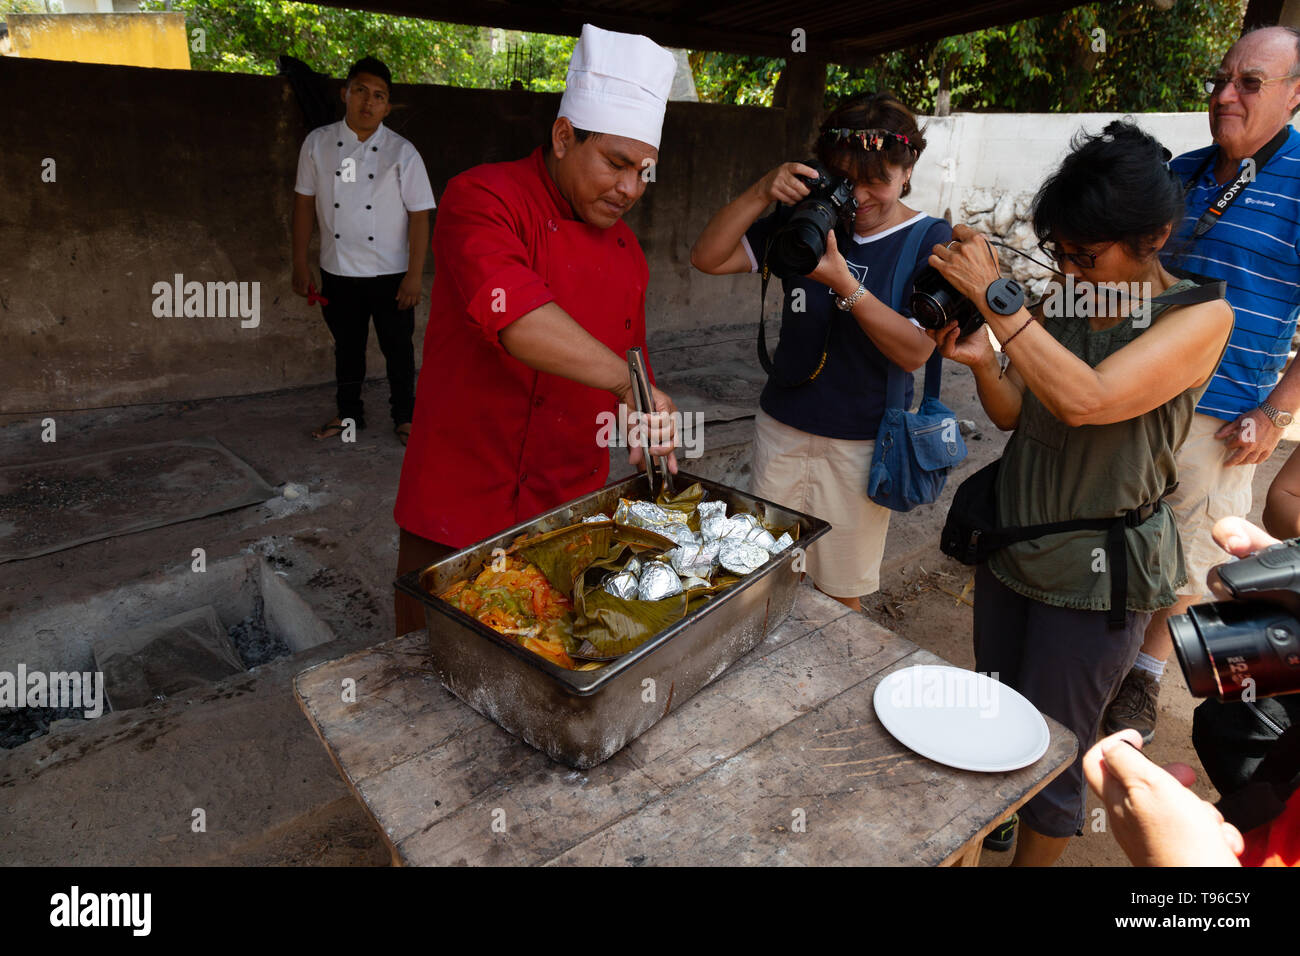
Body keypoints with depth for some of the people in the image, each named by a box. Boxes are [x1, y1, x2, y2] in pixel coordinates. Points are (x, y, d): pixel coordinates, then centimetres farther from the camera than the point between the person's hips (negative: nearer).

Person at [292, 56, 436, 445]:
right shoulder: (318, 143, 1)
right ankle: (349, 412, 32)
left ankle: (404, 416, 24)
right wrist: (299, 263, 3)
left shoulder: (402, 153, -6)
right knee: (347, 345, 15)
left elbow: (419, 215, -7)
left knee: (398, 347, 7)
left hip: (391, 273, -2)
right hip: (338, 271, 3)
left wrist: (415, 274, -12)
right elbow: (304, 202, 6)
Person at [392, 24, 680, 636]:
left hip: (573, 508, 6)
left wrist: (652, 426, 9)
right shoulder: (483, 198, -13)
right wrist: (626, 381, -38)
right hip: (462, 513, -5)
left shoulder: (624, 247, 10)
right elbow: (510, 312, -32)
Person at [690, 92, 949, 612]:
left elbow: (914, 351, -16)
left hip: (861, 439, -3)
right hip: (781, 425, 3)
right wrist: (761, 193, -15)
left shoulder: (930, 241, -5)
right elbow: (708, 258, -2)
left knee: (841, 592, 11)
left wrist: (843, 284, -26)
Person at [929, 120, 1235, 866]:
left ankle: (1034, 856, 33)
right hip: (1012, 544, 6)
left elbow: (1085, 399, -31)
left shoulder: (1200, 316, -14)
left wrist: (996, 296, -29)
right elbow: (1016, 414, 6)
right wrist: (982, 362, -14)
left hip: (1098, 571, -5)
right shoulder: (1062, 303, 3)